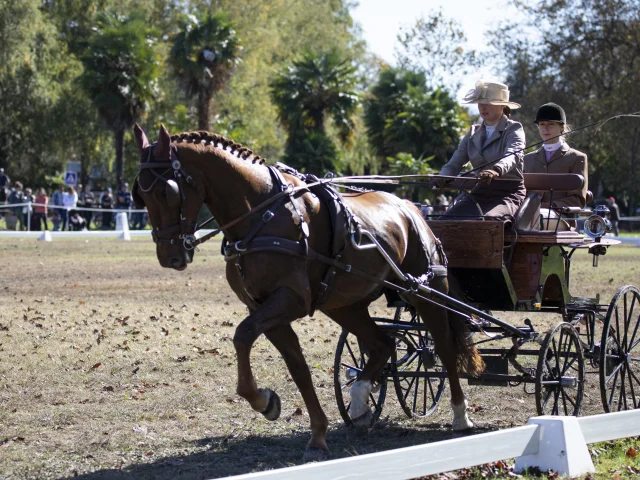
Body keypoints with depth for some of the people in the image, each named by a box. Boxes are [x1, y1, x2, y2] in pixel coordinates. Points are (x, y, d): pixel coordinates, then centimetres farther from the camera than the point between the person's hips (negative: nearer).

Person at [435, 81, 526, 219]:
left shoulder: (514, 129, 3)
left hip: (508, 193, -5)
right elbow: (454, 163, 10)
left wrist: (496, 171, -42)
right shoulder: (473, 133, 18)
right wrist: (443, 177, -15)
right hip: (479, 193, 5)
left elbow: (513, 156, -18)